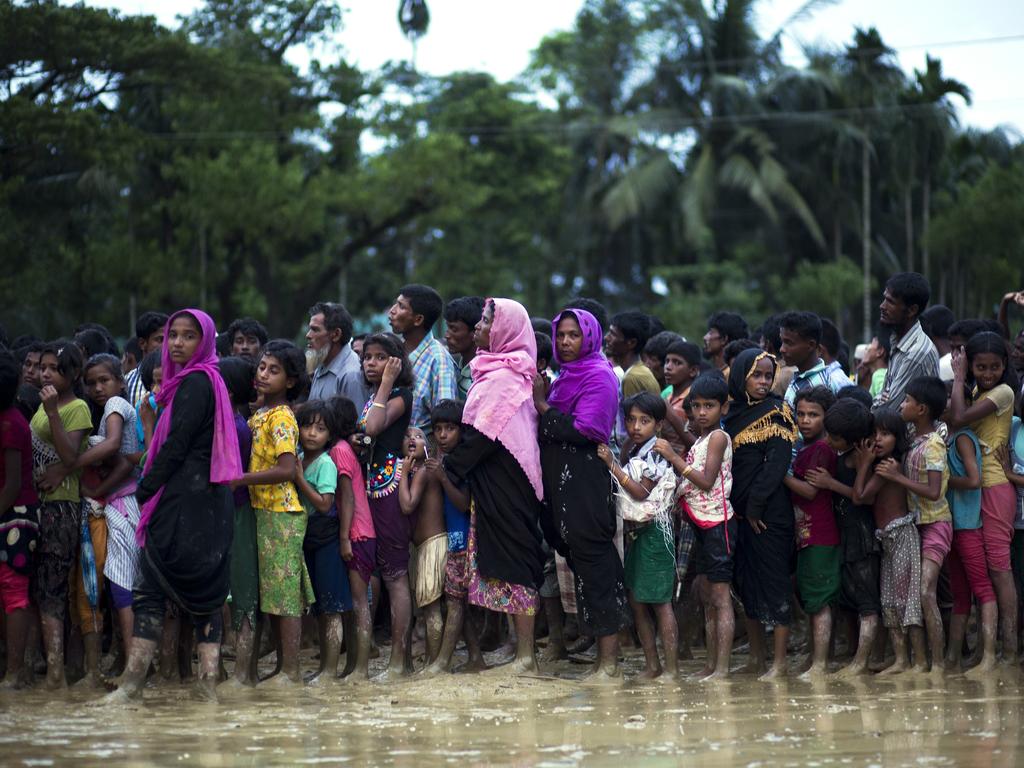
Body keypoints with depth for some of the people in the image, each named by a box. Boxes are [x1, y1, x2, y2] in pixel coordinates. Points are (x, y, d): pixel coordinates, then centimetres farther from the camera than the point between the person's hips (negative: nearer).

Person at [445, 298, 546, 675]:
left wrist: (447, 469, -10)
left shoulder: (501, 379, -16)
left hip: (502, 485, -9)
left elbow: (480, 436, -18)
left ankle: (525, 655, -5)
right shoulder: (510, 372, 14)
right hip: (501, 484, 9)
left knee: (512, 562, -7)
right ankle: (522, 651, 13)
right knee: (511, 561, 10)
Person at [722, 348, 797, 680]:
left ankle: (779, 662, -4)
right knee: (746, 581, 10)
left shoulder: (776, 412, -5)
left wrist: (755, 506, -16)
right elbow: (729, 462, 15)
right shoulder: (733, 412, 11)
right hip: (739, 510, 6)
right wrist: (738, 508, 5)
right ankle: (756, 658, 17)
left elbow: (776, 465, -13)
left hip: (769, 513, -6)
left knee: (773, 580, -5)